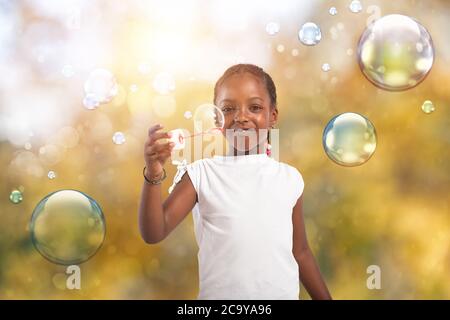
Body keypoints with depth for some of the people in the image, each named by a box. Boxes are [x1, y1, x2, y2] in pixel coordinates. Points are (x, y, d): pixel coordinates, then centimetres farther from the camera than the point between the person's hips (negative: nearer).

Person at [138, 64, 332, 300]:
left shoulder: (289, 178, 0)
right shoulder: (201, 174, -8)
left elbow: (300, 252, 9)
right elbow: (153, 234, -16)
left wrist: (324, 297, 11)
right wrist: (153, 175, -29)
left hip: (284, 294, 2)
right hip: (220, 295, -2)